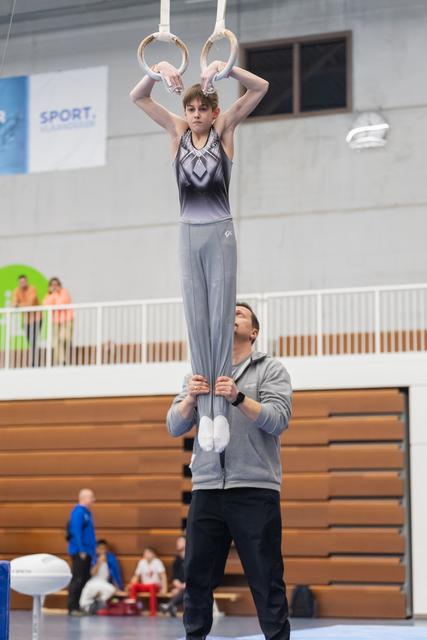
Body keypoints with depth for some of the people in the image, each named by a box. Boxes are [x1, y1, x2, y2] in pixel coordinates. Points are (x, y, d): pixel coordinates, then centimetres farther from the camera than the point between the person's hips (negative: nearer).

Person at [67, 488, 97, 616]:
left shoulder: (87, 512, 15)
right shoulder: (78, 512, -12)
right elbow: (76, 532, -19)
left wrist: (93, 551, 17)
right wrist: (81, 550, -21)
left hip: (86, 552, 9)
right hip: (79, 552, -9)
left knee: (84, 580, 10)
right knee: (77, 580, -7)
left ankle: (81, 606, 15)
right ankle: (72, 608, -4)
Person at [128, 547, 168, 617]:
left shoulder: (157, 562, -7)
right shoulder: (141, 562, 6)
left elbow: (163, 576, -14)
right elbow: (136, 576, 7)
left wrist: (164, 588, -26)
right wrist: (131, 584, -12)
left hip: (156, 585, -4)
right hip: (144, 585, 4)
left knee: (152, 586, -40)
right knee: (133, 586, -27)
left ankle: (153, 611, -39)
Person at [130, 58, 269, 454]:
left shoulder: (224, 129, 1)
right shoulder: (177, 131, 6)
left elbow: (260, 88, -8)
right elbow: (137, 97, -1)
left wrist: (225, 67, -23)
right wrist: (159, 71, -21)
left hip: (220, 233, -2)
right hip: (189, 234, 2)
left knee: (220, 319, -6)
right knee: (196, 322, -1)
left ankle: (221, 409, -7)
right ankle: (204, 412, -1)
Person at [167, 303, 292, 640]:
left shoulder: (271, 369, 5)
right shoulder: (201, 373, 15)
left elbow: (278, 419, -10)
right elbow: (175, 426, 5)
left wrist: (238, 398, -24)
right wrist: (190, 398, -16)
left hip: (255, 490, -3)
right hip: (207, 489, 4)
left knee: (267, 581, -1)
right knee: (198, 579, 6)